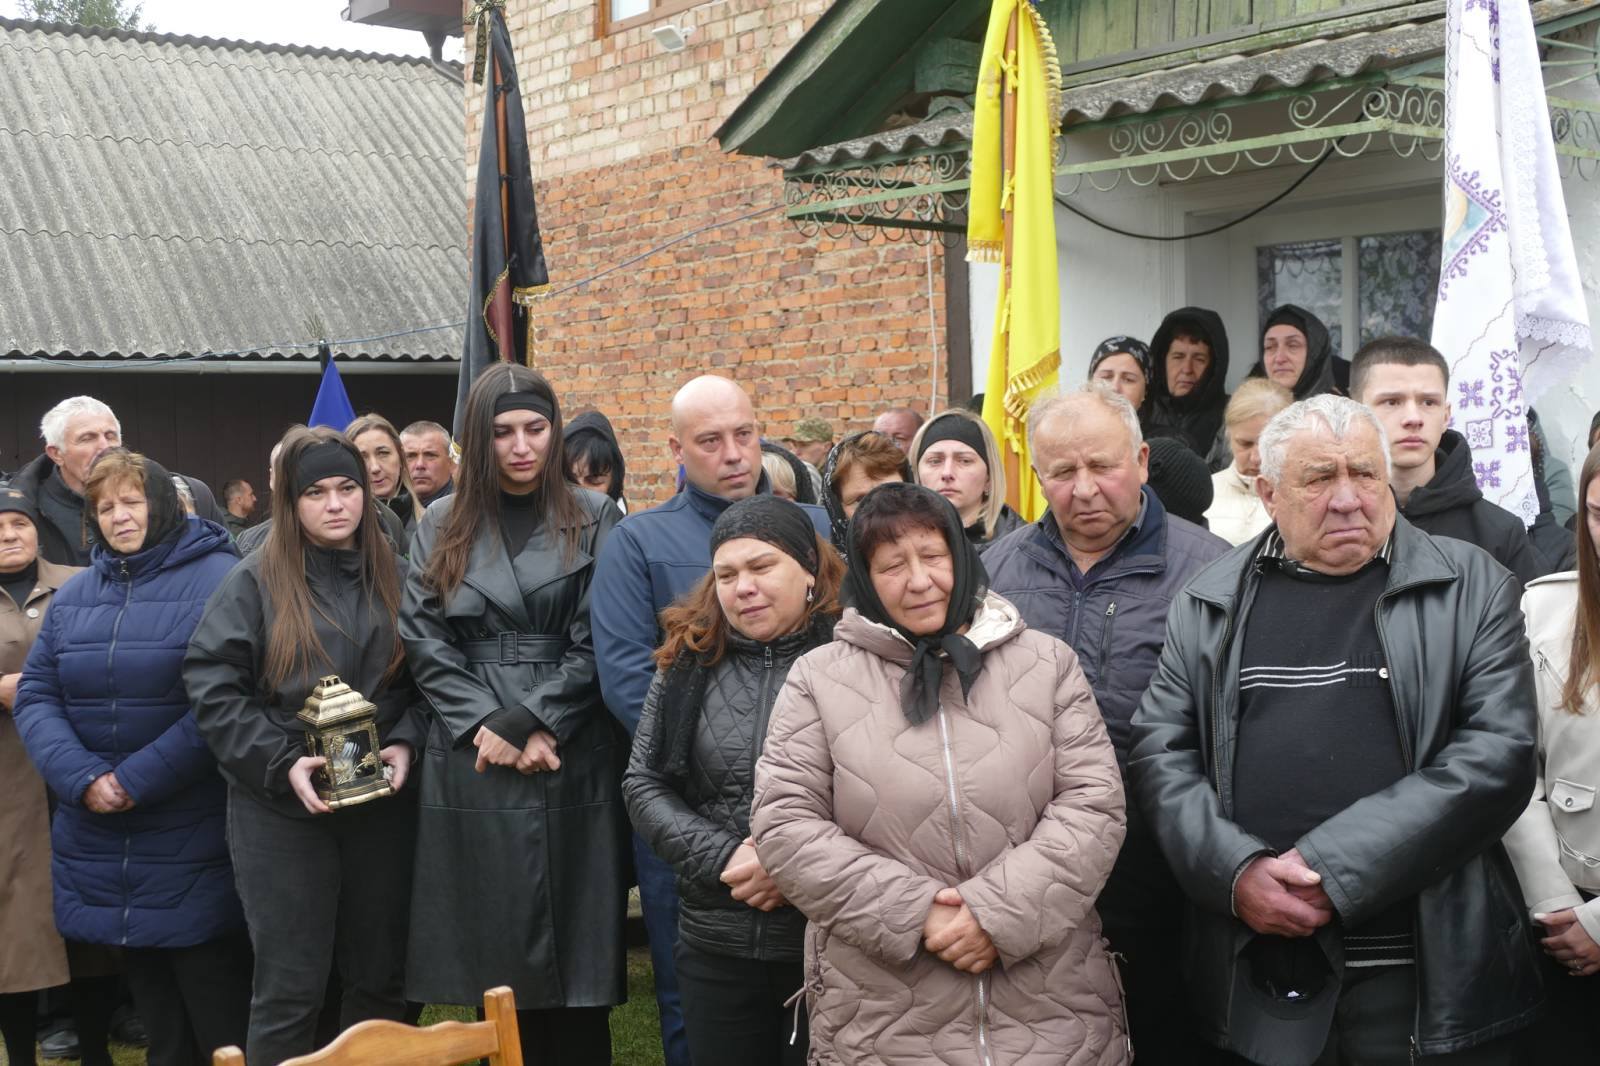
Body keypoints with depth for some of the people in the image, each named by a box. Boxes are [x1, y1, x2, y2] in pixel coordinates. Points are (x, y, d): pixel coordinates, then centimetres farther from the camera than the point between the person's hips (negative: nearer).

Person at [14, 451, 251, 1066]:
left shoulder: (218, 579, -7)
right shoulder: (74, 595, 11)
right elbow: (35, 696, 7)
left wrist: (139, 779, -17)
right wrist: (81, 779, -10)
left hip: (193, 842, -5)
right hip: (98, 839, 5)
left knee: (218, 1010, 1)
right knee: (151, 1000, 16)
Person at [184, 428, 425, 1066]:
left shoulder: (396, 580, 8)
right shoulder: (254, 584, -3)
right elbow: (211, 685, -7)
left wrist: (405, 744, -7)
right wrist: (282, 763, -16)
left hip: (381, 805, 3)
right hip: (281, 811, -3)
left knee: (380, 978, 12)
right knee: (289, 989, 2)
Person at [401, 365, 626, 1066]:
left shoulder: (594, 521, 3)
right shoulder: (442, 526, 9)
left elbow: (596, 645, -3)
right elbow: (424, 642, 2)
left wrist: (529, 722, -13)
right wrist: (485, 725, -10)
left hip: (573, 761, -1)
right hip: (471, 764, 2)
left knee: (573, 950, 1)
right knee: (494, 952, 5)